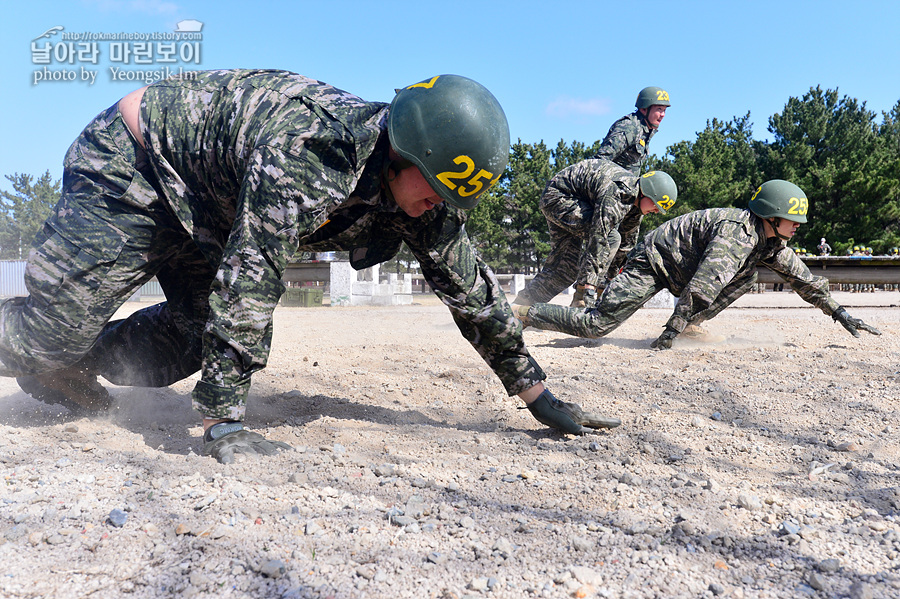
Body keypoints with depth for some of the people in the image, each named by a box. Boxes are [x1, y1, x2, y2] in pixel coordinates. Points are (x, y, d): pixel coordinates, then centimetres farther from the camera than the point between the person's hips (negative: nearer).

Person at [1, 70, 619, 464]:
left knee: (195, 338, 2)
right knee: (62, 326, -10)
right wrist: (224, 422, -38)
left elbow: (473, 289, -10)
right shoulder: (308, 150, -40)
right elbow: (251, 280, -42)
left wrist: (540, 396, -7)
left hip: (205, 215, 7)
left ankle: (64, 369, 23)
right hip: (134, 160, -6)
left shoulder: (423, 188, -15)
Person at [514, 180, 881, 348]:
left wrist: (839, 313, 20)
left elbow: (802, 278, 17)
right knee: (597, 324, -18)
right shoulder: (738, 232, -25)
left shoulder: (771, 241, 6)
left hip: (679, 272, 9)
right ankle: (523, 314, -9)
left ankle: (691, 323, 4)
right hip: (653, 262, -9)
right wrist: (671, 332, -35)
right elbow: (704, 283, -32)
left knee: (747, 277, 2)